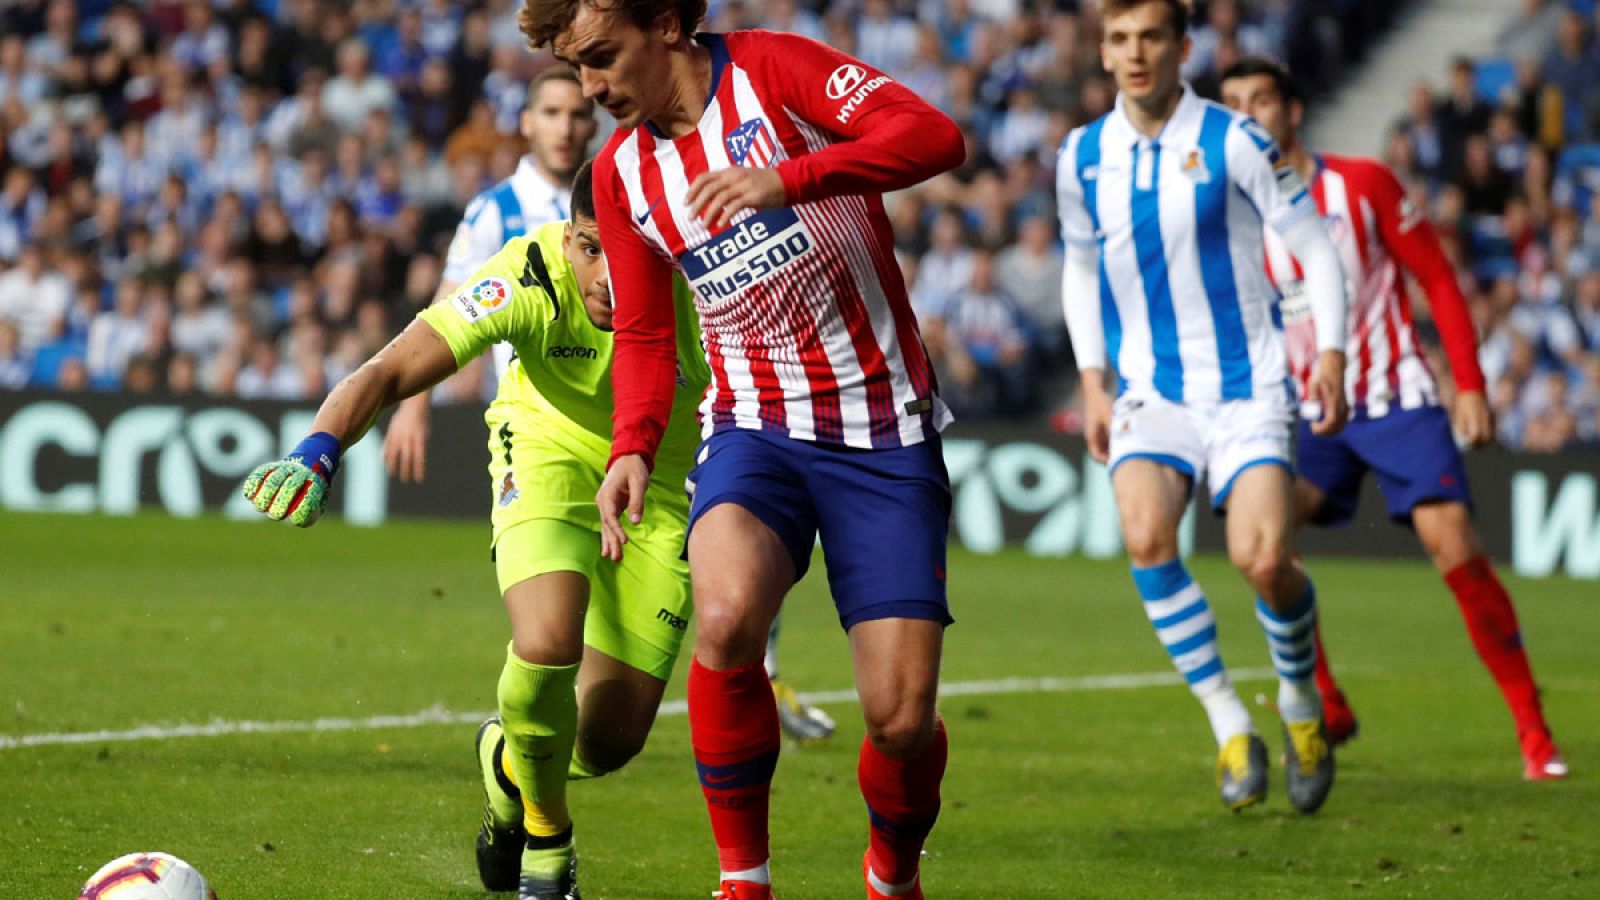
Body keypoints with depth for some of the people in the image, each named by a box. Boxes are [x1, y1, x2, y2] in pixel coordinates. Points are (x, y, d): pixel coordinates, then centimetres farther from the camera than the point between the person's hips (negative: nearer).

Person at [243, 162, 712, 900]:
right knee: (547, 647, -29)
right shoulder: (530, 279, -32)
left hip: (661, 481, 2)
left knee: (611, 739, 0)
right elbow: (390, 372, -38)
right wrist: (318, 453, -54)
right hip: (549, 448, -1)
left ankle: (509, 756, 39)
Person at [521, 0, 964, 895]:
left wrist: (788, 179, -32)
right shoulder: (622, 171, 9)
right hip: (756, 429, 3)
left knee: (903, 715, -9)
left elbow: (935, 136, -21)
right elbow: (644, 336, 19)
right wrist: (633, 447, 1)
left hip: (884, 435, -3)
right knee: (728, 615, -30)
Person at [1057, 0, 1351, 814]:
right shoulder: (1081, 160, 3)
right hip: (1149, 390, 3)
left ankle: (1300, 700, 16)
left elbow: (1313, 245, -1)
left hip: (1244, 386, -3)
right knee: (1145, 534, -24)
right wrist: (1092, 382, 10)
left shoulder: (1233, 142, -8)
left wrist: (1330, 354, -9)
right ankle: (1229, 725, -10)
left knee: (1262, 558, -17)